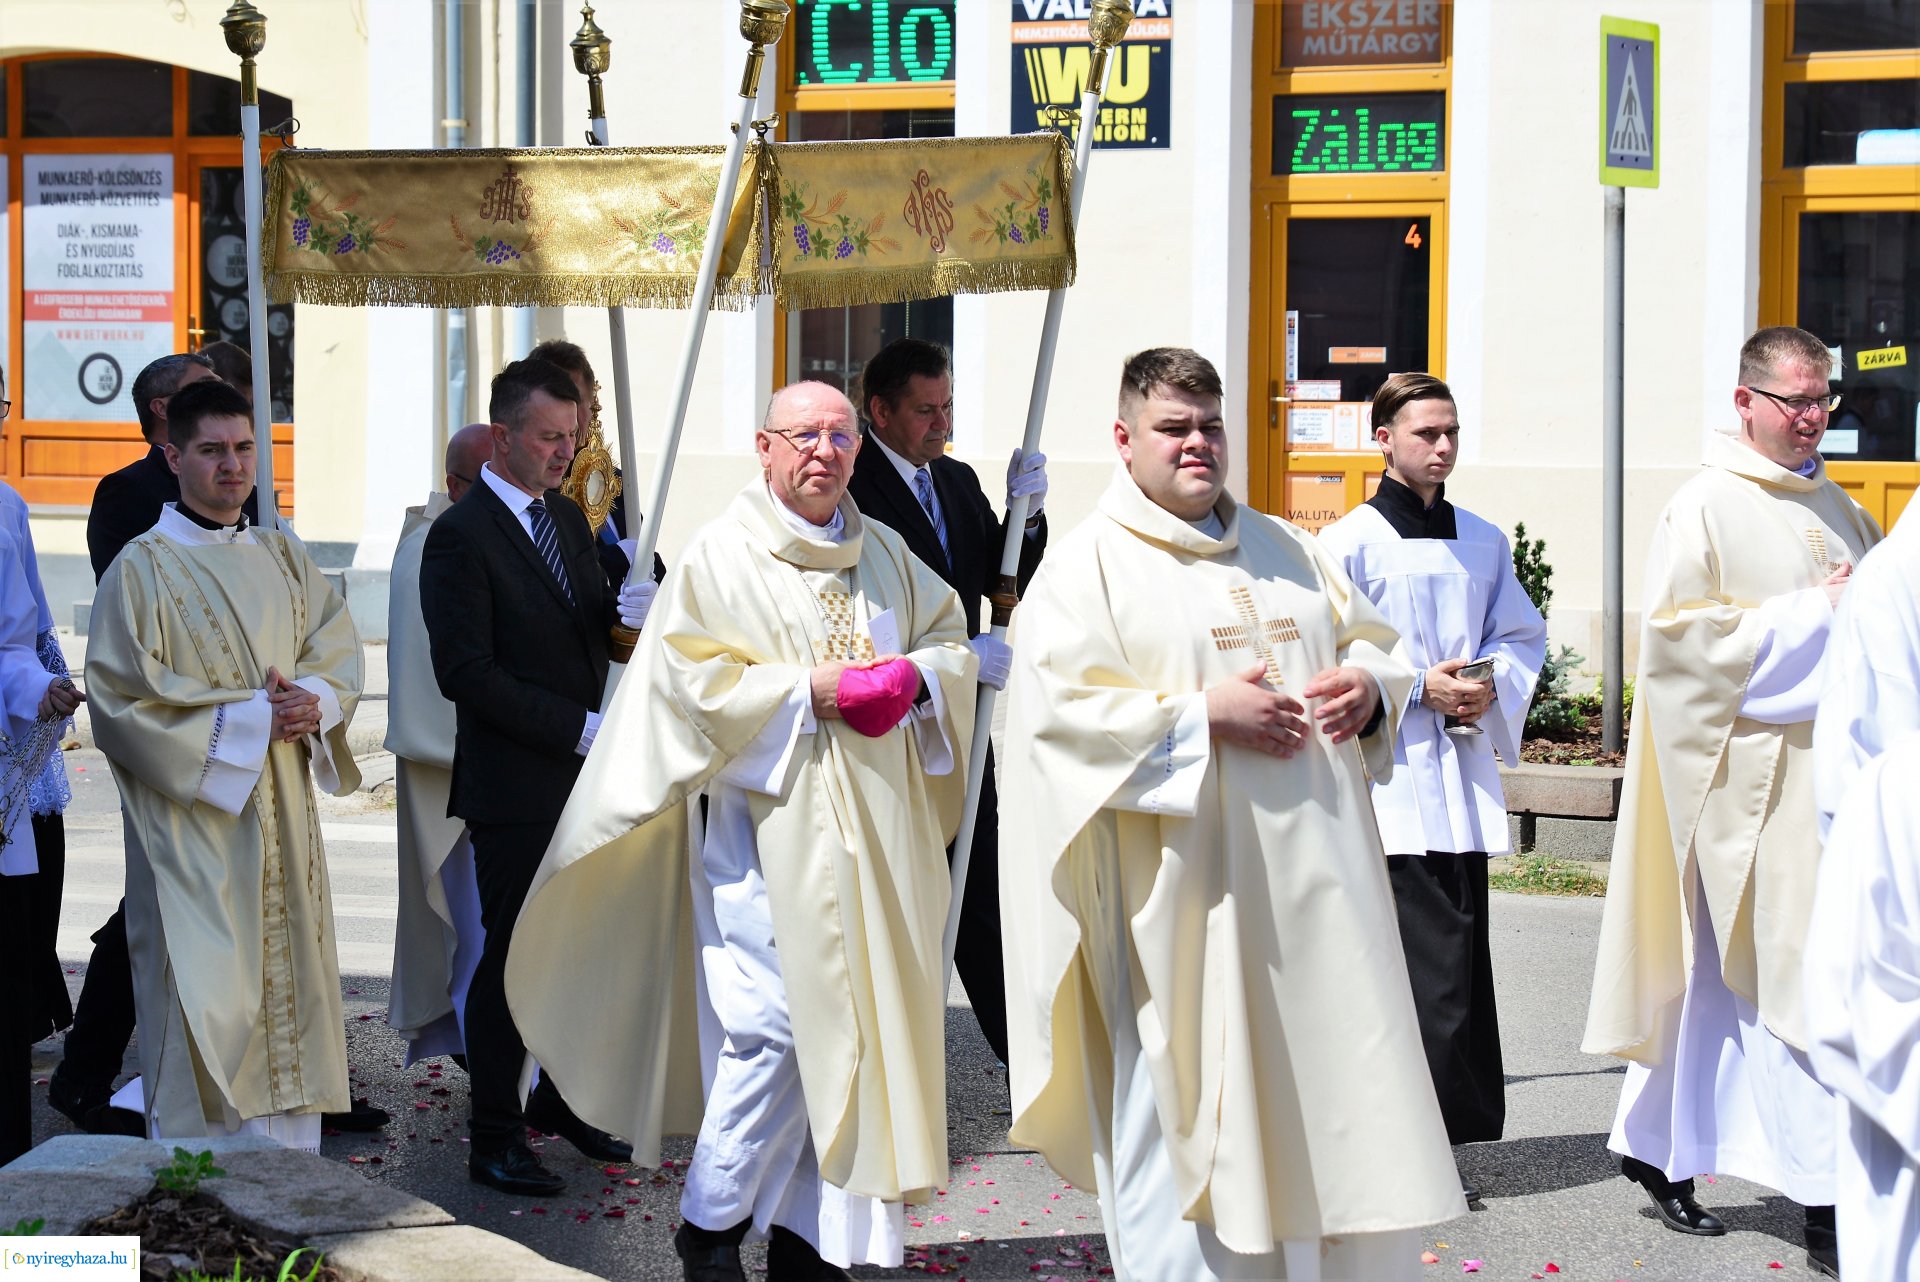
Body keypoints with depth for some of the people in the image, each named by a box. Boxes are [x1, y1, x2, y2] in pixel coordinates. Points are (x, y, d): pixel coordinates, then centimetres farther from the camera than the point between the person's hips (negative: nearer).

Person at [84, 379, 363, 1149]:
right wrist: (248, 718, -15)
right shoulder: (143, 570, -5)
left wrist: (315, 702, -8)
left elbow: (340, 651, 14)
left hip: (280, 820, 6)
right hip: (192, 820, -6)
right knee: (203, 1008, -8)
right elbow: (121, 698, -11)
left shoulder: (281, 559, 13)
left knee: (287, 990, 7)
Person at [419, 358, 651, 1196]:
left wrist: (631, 612, -8)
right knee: (513, 956, -3)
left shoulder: (568, 518, 14)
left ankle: (563, 1098, 29)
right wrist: (581, 727, -18)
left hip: (584, 774, 7)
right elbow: (467, 673, -17)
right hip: (515, 786, -7)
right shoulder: (461, 536, -11)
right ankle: (494, 1138, 6)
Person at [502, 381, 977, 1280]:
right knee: (774, 1030, -11)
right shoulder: (721, 555, -2)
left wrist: (915, 676, -3)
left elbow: (953, 640, 20)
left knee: (853, 1030, 5)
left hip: (874, 840, 6)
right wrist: (808, 692, -15)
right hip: (770, 830, -6)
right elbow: (687, 676, -9)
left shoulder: (885, 556, 16)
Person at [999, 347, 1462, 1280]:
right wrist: (1202, 715, -17)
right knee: (1182, 1107, -1)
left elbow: (1368, 636, 23)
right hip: (1181, 898, -5)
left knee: (1324, 1083, 7)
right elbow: (1056, 711, -12)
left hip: (1312, 881, 6)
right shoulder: (1086, 567, -2)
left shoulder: (1285, 549, 17)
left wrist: (1368, 685, -1)